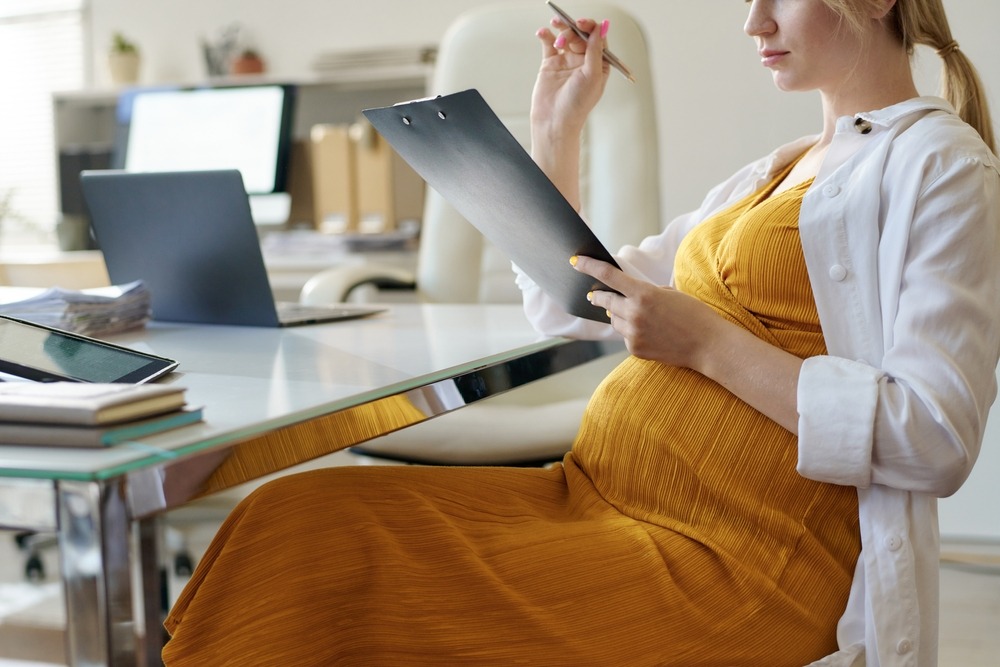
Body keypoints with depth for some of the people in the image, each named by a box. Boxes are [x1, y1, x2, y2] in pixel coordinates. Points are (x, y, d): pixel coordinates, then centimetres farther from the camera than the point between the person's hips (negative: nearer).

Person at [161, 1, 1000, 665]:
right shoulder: (775, 172, 22)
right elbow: (565, 306, 25)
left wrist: (704, 341, -17)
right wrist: (555, 129, 17)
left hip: (730, 564, -8)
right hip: (592, 496, 8)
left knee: (354, 589, -22)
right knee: (294, 524, -12)